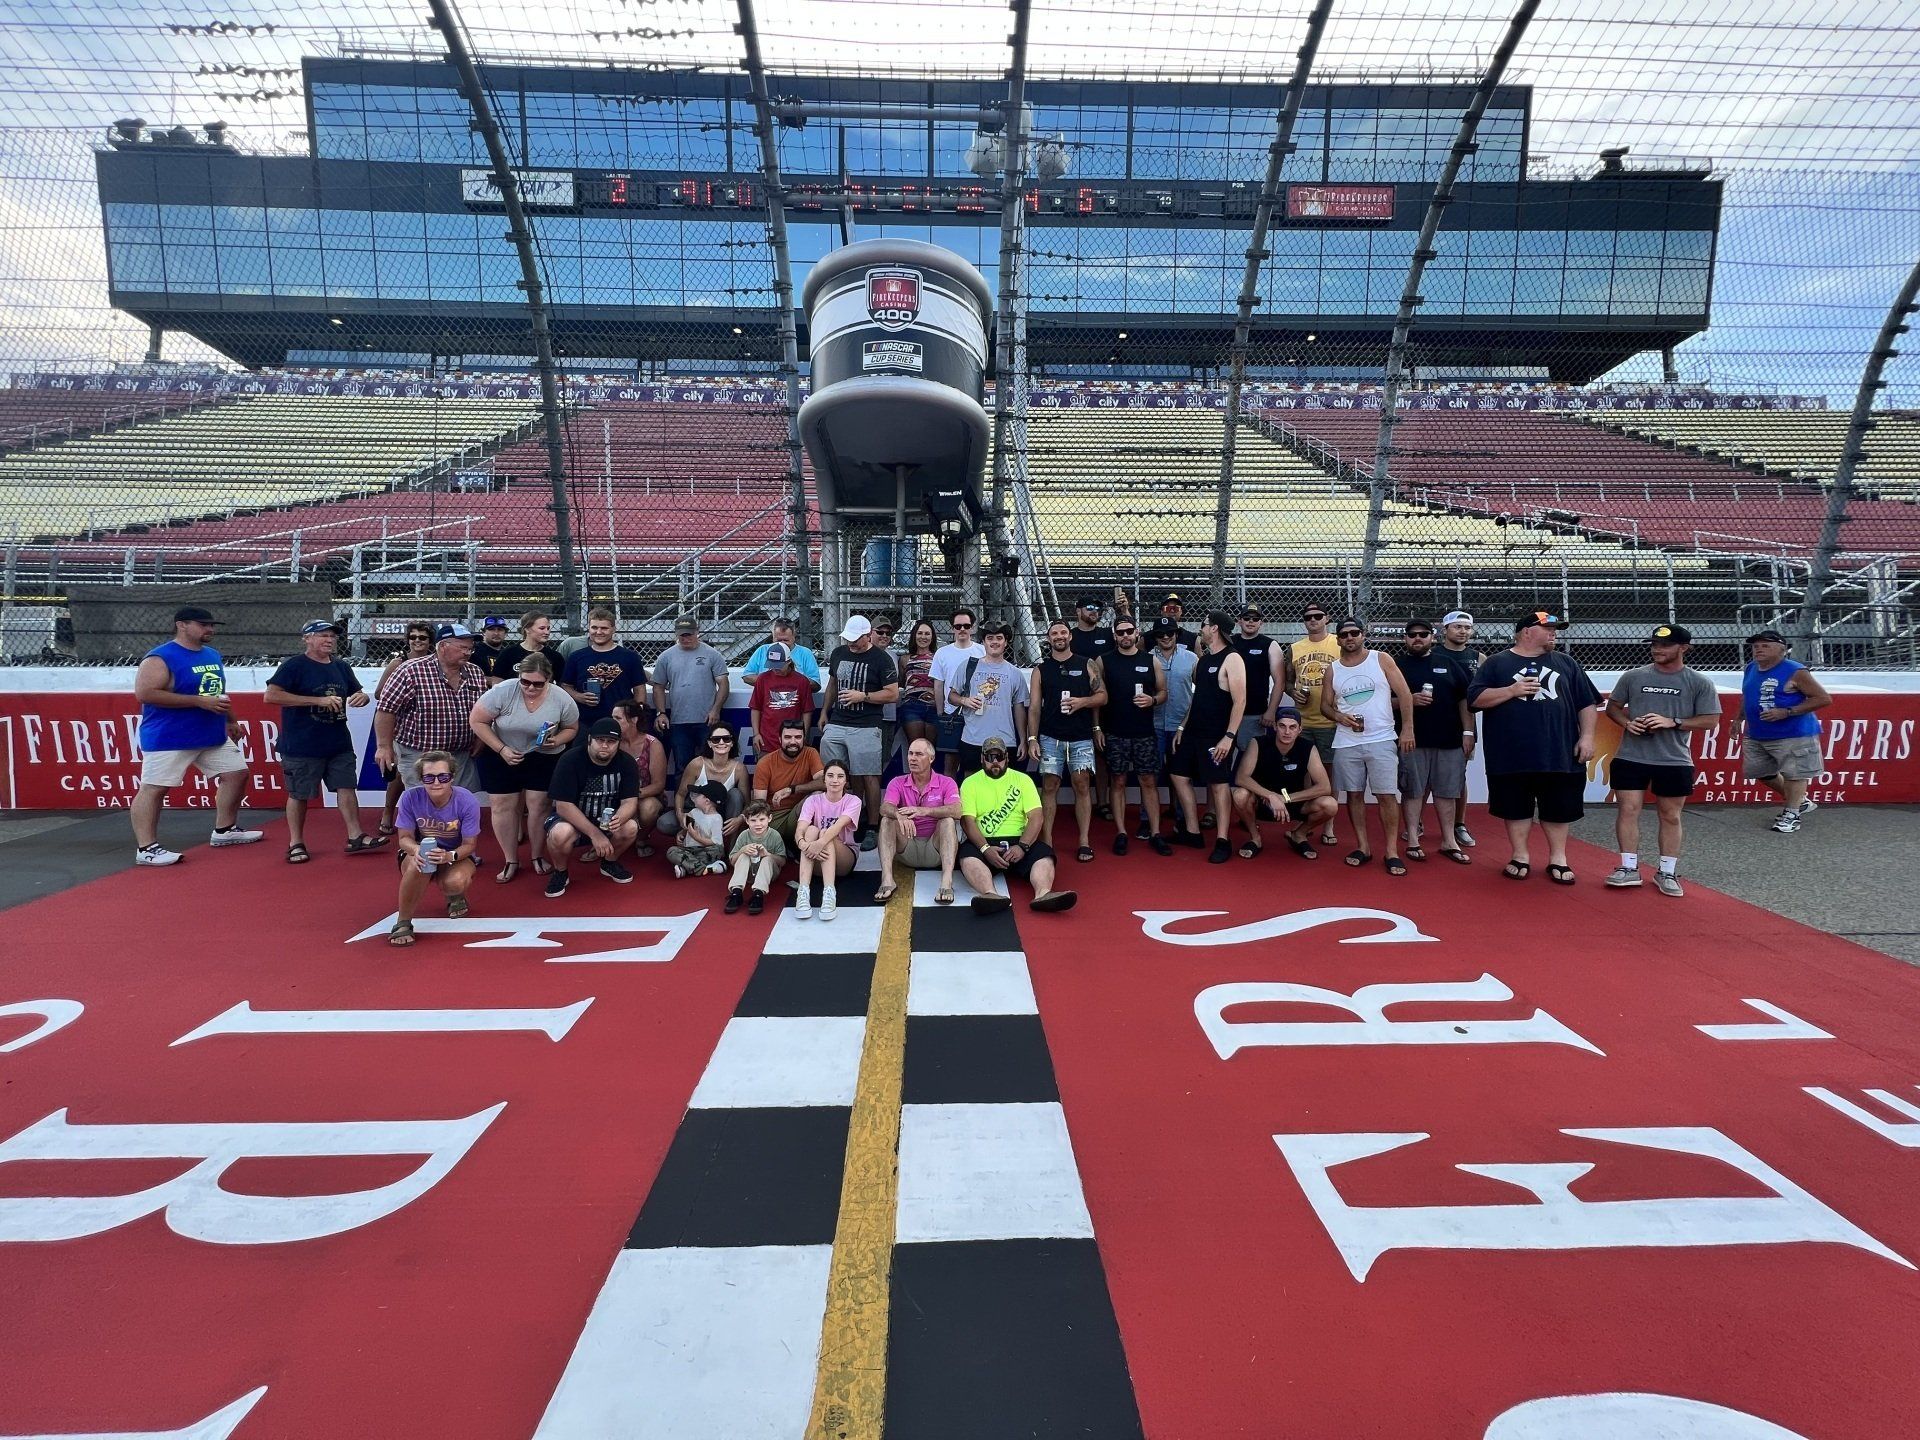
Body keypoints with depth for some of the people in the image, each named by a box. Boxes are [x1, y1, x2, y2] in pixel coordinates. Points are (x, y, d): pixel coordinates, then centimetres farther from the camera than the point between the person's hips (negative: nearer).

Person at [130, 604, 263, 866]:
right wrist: (199, 701, -25)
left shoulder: (213, 655, 12)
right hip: (169, 739, -8)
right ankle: (146, 848, 0)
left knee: (236, 773, 11)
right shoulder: (160, 658, -14)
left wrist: (231, 720, 20)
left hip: (213, 736, 8)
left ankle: (224, 830, 24)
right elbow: (144, 693, -22)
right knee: (153, 788, -4)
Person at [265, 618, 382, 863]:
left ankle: (355, 837, 9)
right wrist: (319, 700, -25)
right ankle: (296, 844, 17)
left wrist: (361, 696, -7)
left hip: (339, 743, 6)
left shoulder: (341, 666, 10)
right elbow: (271, 696, -20)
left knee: (346, 787, 4)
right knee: (299, 794, 5)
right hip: (302, 746, -5)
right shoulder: (294, 665, -10)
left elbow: (357, 693, 21)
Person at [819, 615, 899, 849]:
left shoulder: (881, 659, -5)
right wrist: (824, 713, 19)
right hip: (835, 724, 6)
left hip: (865, 728, -5)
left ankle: (872, 829, 1)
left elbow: (893, 694, -7)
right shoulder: (838, 653, 12)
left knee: (868, 778, -5)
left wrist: (863, 696, -15)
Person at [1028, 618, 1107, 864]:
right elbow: (1034, 707, 3)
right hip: (1050, 737, 0)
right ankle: (1046, 841, 6)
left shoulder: (1087, 664, 5)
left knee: (1082, 786, -1)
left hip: (1081, 737, 0)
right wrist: (1032, 739, -5)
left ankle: (1085, 841, 4)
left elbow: (1102, 696, 3)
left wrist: (1083, 701, -17)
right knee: (1049, 786, 1)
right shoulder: (1041, 669, 6)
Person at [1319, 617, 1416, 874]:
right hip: (1346, 743, 3)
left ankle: (1392, 852, 2)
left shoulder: (1381, 659, 1)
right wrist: (1339, 717, -10)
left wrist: (1407, 728, -7)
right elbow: (1325, 705, 12)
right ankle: (1362, 847, 17)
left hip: (1381, 740, -2)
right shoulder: (1332, 670, 8)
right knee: (1354, 794, 7)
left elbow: (1404, 694, 0)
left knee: (1387, 795, -4)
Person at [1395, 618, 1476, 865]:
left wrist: (1468, 732, 2)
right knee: (1412, 791, 2)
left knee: (1447, 791, 7)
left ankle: (1449, 841, 16)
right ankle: (1413, 841, 8)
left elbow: (1464, 699, 9)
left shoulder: (1448, 664, 10)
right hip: (1412, 740, -2)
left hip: (1449, 740, 3)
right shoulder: (1397, 666, 3)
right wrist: (1409, 700, -18)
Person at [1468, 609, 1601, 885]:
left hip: (1560, 754, 3)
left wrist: (1587, 736, 1)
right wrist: (1512, 690, -14)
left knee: (1558, 809, 9)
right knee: (1516, 808, 7)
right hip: (1513, 757, -2)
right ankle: (1521, 857, 20)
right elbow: (1475, 698, -5)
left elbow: (1586, 703, 12)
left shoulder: (1566, 664, 13)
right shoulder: (1497, 663, 3)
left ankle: (1558, 859, 22)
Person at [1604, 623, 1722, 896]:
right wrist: (1626, 722, -10)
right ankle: (1629, 869, 10)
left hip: (1674, 761, -1)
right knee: (1627, 810, 0)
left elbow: (1711, 720, -3)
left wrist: (1672, 722, -16)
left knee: (1671, 816, 8)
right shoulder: (1633, 676, 3)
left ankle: (1667, 873, 19)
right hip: (1630, 758, 1)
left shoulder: (1699, 683, -1)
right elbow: (1612, 707, 11)